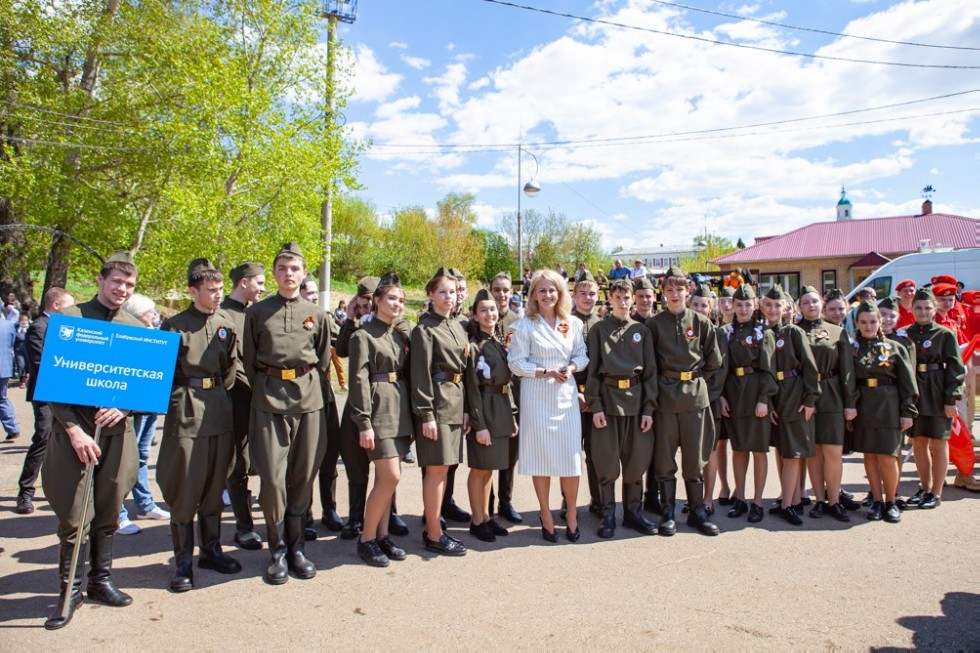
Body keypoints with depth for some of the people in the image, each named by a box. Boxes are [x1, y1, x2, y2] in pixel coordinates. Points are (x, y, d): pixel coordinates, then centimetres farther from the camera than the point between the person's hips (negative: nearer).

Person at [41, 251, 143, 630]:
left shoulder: (137, 327, 8)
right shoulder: (69, 318, -2)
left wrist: (122, 407, -9)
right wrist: (74, 429, -13)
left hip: (117, 430, 3)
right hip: (74, 429, -3)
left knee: (108, 513, 12)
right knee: (73, 516, 2)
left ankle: (101, 581, 27)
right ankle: (70, 590, 18)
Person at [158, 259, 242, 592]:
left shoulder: (227, 323, 8)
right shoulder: (174, 326, -4)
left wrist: (221, 396, 9)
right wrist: (177, 401, -9)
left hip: (220, 411, 5)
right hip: (186, 412, -4)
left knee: (215, 486, 13)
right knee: (184, 489, 2)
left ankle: (211, 549, 27)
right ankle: (183, 561, 14)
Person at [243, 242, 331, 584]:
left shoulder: (316, 314, 10)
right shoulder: (257, 312, 6)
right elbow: (249, 360, 11)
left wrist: (307, 385, 10)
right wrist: (264, 389, 8)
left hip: (308, 398, 2)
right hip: (269, 399, -1)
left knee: (303, 475, 5)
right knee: (273, 476, -4)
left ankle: (296, 546, 20)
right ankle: (278, 551, 11)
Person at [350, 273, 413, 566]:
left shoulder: (402, 333, 15)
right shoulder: (363, 335, -5)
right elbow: (359, 380, -10)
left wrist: (410, 416, 12)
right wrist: (364, 423, -16)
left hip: (400, 409, 6)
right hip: (378, 408, -6)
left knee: (386, 477, 9)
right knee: (391, 477, -10)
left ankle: (382, 535, 19)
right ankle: (366, 539, 5)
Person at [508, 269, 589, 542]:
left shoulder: (573, 323, 7)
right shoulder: (524, 326, -3)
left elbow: (582, 355, 11)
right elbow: (516, 363, -5)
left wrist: (571, 368, -9)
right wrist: (546, 372, -14)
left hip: (566, 393, 3)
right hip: (536, 395, -2)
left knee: (571, 456, 2)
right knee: (541, 456, 3)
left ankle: (571, 514, 20)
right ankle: (546, 515, 19)